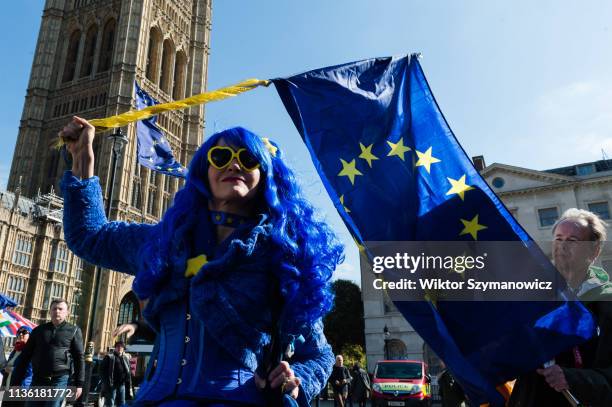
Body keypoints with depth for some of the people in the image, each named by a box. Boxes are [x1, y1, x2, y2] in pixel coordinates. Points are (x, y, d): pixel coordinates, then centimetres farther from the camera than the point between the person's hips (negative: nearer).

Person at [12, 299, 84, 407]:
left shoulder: (73, 331, 3)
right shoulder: (39, 330, 11)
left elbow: (79, 358, 0)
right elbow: (25, 355, 12)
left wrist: (79, 383, -6)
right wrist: (17, 381, 7)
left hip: (60, 380, -3)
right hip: (38, 380, 3)